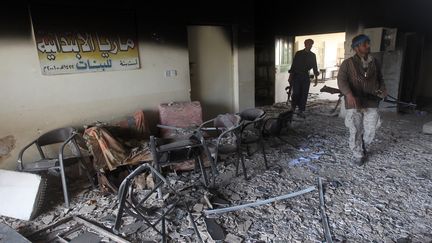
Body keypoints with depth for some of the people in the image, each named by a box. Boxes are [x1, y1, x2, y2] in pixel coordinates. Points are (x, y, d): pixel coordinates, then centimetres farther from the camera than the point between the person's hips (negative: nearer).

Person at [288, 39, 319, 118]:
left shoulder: (312, 55, 9)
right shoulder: (298, 53, 2)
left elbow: (314, 67, 12)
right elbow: (293, 65, 2)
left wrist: (316, 78, 7)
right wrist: (290, 76, -3)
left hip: (306, 77, 3)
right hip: (297, 76, -2)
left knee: (304, 94, 0)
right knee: (296, 93, -8)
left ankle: (301, 111, 8)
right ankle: (293, 108, 14)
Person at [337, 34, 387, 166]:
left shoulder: (375, 62, 11)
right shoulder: (348, 63, -4)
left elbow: (380, 78, 21)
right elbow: (341, 80, -15)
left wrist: (382, 90, 0)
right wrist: (348, 94, -33)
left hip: (372, 103, 4)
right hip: (354, 103, -4)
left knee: (370, 131, 8)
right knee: (356, 131, 2)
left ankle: (362, 146, 37)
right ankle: (358, 155, 21)